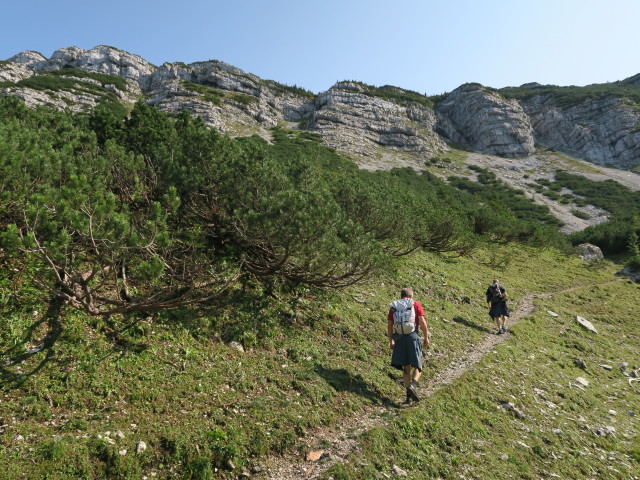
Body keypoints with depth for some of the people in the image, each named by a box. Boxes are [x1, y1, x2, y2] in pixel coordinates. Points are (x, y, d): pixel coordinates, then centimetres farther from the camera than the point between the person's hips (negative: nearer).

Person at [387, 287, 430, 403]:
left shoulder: (393, 307, 13)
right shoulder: (415, 304, 5)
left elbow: (389, 325, 9)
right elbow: (422, 322, -5)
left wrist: (391, 341, 14)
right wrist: (426, 338, 0)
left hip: (399, 339, 3)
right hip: (413, 337, -3)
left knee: (406, 368, 11)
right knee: (417, 367, 7)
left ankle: (409, 394, 3)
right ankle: (413, 385, -18)